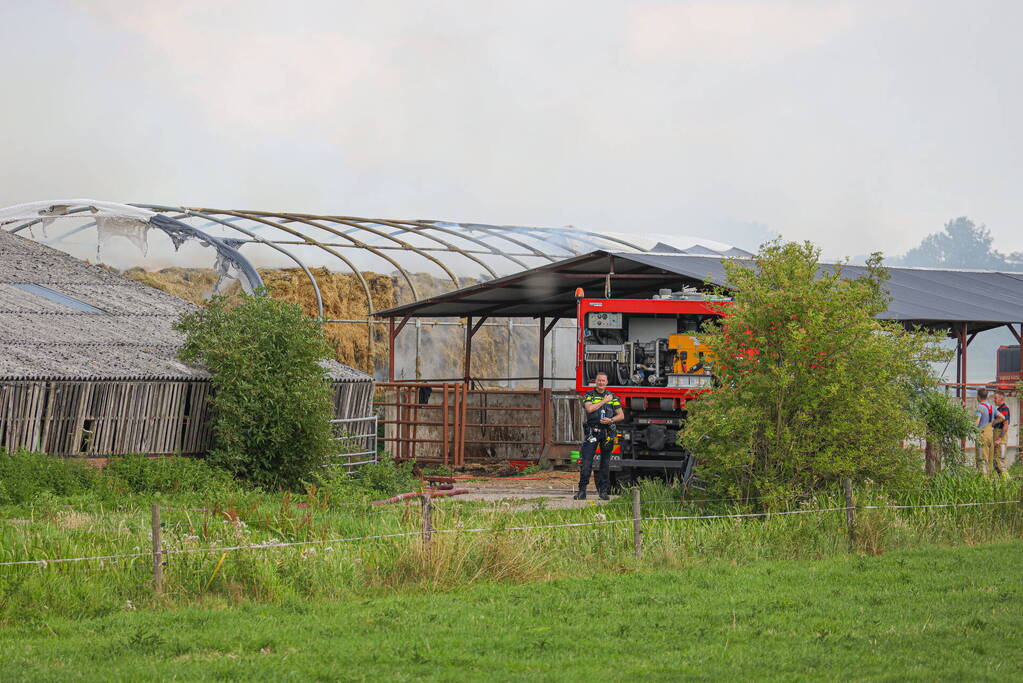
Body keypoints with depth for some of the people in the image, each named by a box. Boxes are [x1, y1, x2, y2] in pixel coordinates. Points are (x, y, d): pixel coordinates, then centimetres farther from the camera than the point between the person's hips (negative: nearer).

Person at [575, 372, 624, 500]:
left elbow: (621, 415, 9)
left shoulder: (613, 397, 10)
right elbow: (589, 408, -14)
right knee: (586, 460, -9)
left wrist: (611, 420, -11)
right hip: (592, 432, -2)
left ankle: (603, 490, 10)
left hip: (607, 431, 2)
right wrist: (605, 400, -8)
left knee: (605, 462, 4)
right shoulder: (589, 395, 5)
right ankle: (582, 490, -9)